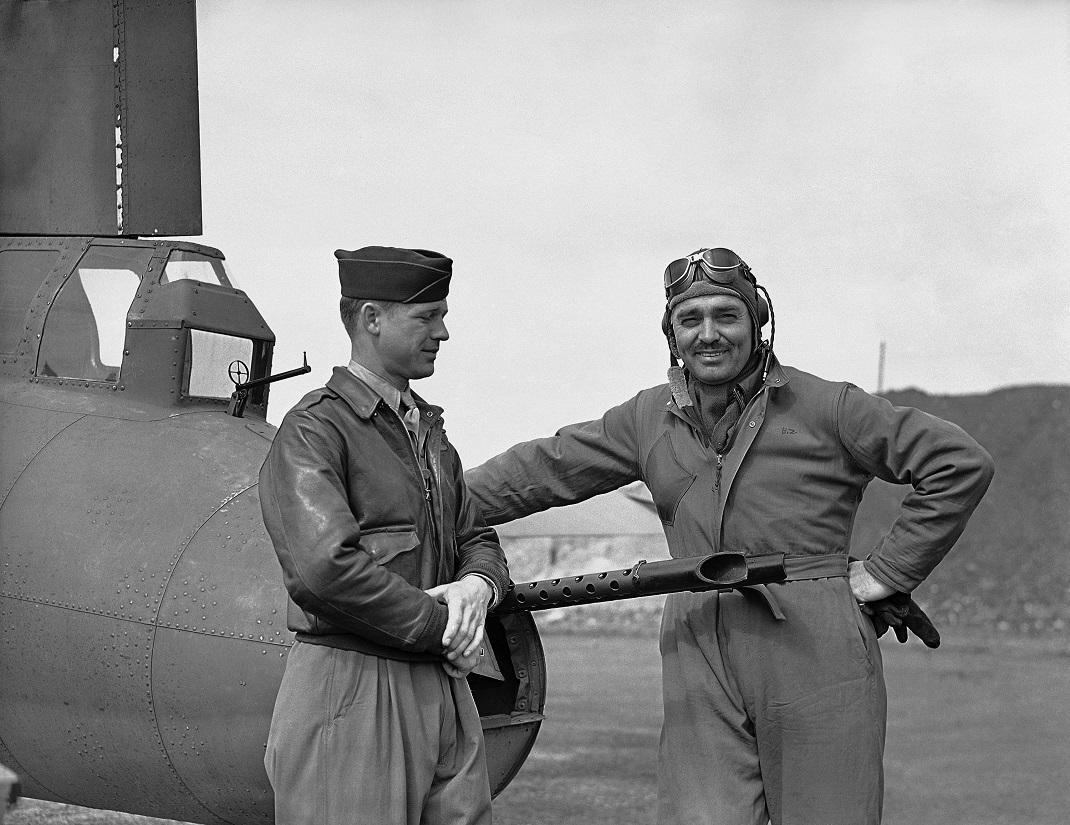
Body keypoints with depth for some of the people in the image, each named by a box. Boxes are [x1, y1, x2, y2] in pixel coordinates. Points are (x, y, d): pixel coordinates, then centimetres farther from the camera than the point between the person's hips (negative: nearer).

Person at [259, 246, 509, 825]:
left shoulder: (429, 431, 19)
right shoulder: (313, 430, -9)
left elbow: (477, 541, 22)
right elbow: (324, 567, -22)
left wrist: (475, 588, -4)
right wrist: (440, 626, -14)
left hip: (443, 692, 8)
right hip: (350, 697, -8)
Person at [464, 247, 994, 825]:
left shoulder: (825, 408, 0)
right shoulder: (650, 419, 14)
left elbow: (961, 464, 1)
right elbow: (542, 469, 19)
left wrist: (889, 570, -1)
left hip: (816, 653, -3)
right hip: (700, 663, 3)